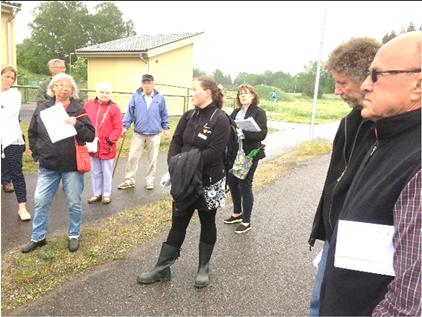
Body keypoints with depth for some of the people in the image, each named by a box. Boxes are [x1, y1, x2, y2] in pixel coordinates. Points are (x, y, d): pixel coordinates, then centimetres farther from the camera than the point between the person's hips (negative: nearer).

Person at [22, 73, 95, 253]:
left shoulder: (78, 110, -2)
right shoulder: (42, 109, 3)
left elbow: (91, 135, -6)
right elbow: (32, 133, 13)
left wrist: (77, 125, -21)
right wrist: (37, 154, 4)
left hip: (72, 166, -2)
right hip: (47, 166, 2)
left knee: (74, 203, 7)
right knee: (40, 202, 7)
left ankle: (74, 236, 26)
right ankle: (37, 237, 25)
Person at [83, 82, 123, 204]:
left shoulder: (114, 108, -9)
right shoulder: (88, 105, 1)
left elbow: (118, 128, -9)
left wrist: (110, 140, -14)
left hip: (107, 147, -3)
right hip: (92, 146, 4)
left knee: (107, 172, 10)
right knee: (95, 172, 15)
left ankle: (106, 194, 24)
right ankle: (97, 194, 29)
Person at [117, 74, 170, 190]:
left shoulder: (160, 98, 1)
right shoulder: (135, 97, -1)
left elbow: (164, 115, 8)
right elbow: (130, 112, -1)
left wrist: (166, 129, 7)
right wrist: (125, 126, -7)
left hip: (154, 135, 1)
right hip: (138, 134, 0)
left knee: (152, 159, 9)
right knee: (133, 157, 1)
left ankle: (149, 180, 22)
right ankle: (129, 180, 12)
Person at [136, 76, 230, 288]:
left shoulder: (220, 119, -12)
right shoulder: (188, 116, 7)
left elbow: (214, 152, -21)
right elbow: (176, 142, 2)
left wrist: (187, 162, -22)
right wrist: (174, 165, -15)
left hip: (209, 182, -5)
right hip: (185, 181, 5)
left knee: (207, 224, 12)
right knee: (178, 224, 12)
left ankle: (203, 268, 29)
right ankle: (162, 268, 22)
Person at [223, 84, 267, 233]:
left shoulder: (259, 112, -7)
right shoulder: (236, 112, 12)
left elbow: (262, 134, -17)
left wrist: (243, 131, -27)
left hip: (249, 154, -6)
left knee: (245, 186, 1)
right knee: (232, 183, 14)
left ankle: (246, 222, 16)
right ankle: (237, 213, 36)